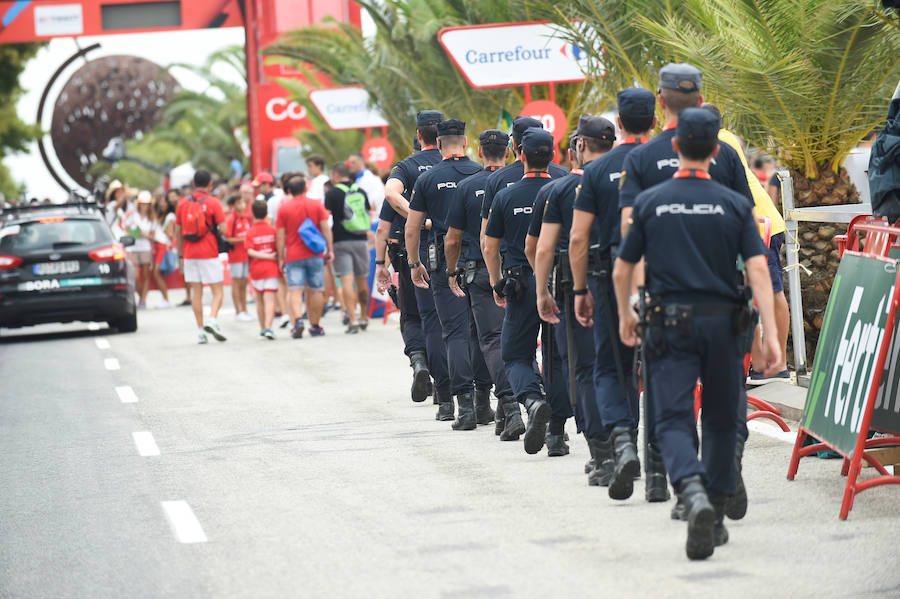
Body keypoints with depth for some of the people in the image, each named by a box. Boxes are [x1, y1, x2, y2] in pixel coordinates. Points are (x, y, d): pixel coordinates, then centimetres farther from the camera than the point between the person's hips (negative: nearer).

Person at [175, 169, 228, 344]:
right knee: (218, 291, 3)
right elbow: (223, 230, -10)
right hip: (209, 254, -4)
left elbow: (178, 232, 9)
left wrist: (181, 255, 16)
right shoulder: (213, 202, -5)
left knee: (196, 292, 6)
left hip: (190, 254, 4)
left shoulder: (183, 204, 7)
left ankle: (200, 330, 3)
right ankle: (212, 320, -18)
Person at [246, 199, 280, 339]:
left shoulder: (250, 232, -4)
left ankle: (262, 328, 23)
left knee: (260, 300, 15)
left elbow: (250, 252, -16)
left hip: (256, 270, 1)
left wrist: (268, 257, -12)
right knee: (270, 300, -6)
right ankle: (268, 327, -23)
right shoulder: (273, 230, -2)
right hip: (271, 269, -1)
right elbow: (279, 249, -3)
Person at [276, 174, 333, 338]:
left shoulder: (283, 208, 1)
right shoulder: (316, 204, 3)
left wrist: (281, 258, 5)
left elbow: (280, 235, 0)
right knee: (316, 290, 8)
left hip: (293, 256, -1)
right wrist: (329, 250, 5)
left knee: (295, 290, -5)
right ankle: (315, 326, 12)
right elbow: (325, 228, -1)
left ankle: (297, 320, -26)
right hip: (315, 255, 1)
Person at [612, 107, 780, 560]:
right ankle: (715, 514, 21)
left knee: (673, 419, -4)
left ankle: (693, 493, -32)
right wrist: (770, 334, -10)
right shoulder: (735, 205, 1)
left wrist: (625, 316, 25)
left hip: (669, 323, -1)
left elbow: (622, 272, 7)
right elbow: (758, 270, -8)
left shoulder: (649, 203, 1)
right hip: (721, 321, 1)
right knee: (721, 419, 16)